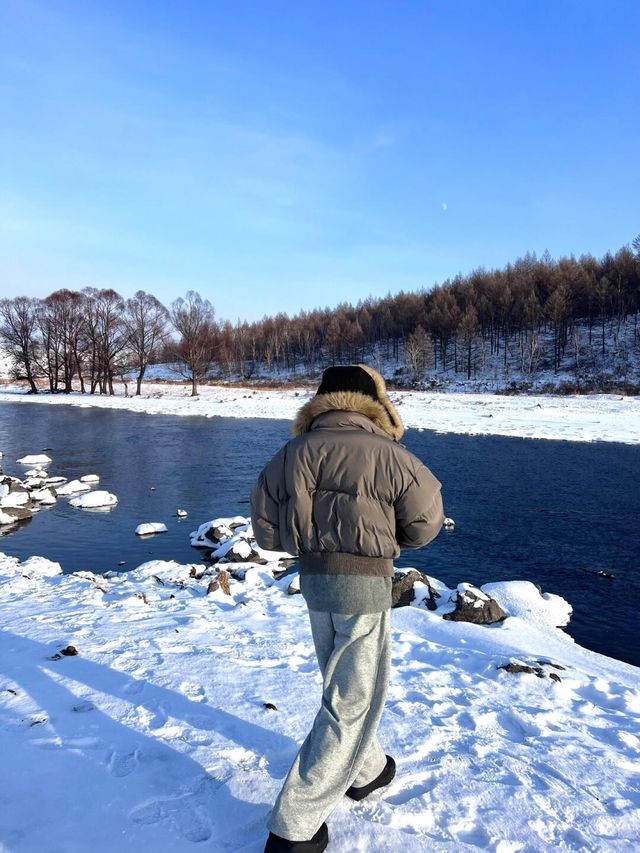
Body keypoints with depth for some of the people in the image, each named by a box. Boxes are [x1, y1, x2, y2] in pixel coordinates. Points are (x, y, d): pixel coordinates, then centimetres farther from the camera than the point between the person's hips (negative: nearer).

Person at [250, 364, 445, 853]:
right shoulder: (388, 455, -13)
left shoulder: (292, 453, -1)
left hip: (313, 578, 6)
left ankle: (367, 770, 47)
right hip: (365, 584, -5)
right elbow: (425, 523, -2)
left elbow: (267, 529, 3)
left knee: (344, 682, 26)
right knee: (352, 700, 9)